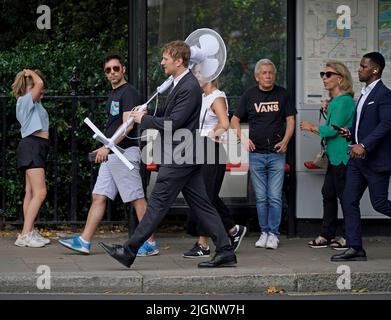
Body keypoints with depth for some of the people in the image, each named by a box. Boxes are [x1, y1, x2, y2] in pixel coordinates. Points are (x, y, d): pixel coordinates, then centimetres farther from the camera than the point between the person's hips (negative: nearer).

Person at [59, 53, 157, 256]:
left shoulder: (128, 92, -10)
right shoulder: (113, 94, 19)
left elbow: (128, 125, -21)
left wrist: (107, 146, -24)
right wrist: (105, 148, 21)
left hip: (124, 152, -10)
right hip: (111, 155, 10)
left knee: (137, 199, -6)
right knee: (98, 197, 6)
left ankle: (150, 244, -2)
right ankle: (84, 241, 6)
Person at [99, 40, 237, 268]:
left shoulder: (189, 88, -18)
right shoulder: (182, 84, 15)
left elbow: (172, 123, -21)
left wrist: (144, 119, -9)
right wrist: (146, 117, 9)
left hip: (179, 158, -10)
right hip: (185, 156, 10)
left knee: (158, 204, -5)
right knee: (201, 204, 8)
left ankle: (129, 251, -1)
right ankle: (225, 252, 8)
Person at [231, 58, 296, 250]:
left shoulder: (282, 94, 5)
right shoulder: (249, 95, 5)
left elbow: (290, 120, 7)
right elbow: (234, 120, 11)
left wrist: (285, 141, -8)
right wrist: (242, 137, -6)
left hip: (277, 154, -1)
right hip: (256, 153, 1)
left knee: (275, 197, -5)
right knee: (261, 197, 5)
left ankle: (273, 234, 1)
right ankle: (264, 232, 12)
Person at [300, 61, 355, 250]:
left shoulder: (344, 101, -16)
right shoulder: (334, 101, 15)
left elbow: (333, 129, -17)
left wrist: (312, 127, -5)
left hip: (343, 157, -10)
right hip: (335, 156, 10)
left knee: (344, 196, -3)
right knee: (328, 193, 13)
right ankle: (327, 235, 20)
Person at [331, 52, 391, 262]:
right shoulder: (365, 94, 17)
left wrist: (364, 145, -29)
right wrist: (350, 133, 6)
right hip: (358, 158, 9)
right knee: (349, 202, 3)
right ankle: (355, 249, 6)